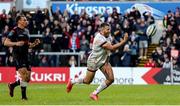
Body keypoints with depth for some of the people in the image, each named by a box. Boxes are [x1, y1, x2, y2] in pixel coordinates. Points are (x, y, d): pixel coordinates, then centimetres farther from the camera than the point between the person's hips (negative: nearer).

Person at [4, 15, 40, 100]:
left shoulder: (26, 31, 18)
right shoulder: (15, 31, -5)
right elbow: (6, 43, -9)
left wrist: (35, 44, 8)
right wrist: (16, 43, -24)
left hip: (25, 56, 8)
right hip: (18, 55, -8)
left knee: (27, 78, 5)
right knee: (24, 73, -18)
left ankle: (12, 85, 27)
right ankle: (24, 95, -11)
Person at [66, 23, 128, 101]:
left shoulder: (109, 37, -4)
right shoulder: (99, 38, -30)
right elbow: (112, 48, -36)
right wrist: (124, 41, -35)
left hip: (103, 61, 7)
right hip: (94, 61, -7)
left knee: (111, 79, -7)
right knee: (87, 81, 6)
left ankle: (95, 94, 10)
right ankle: (72, 81, 37)